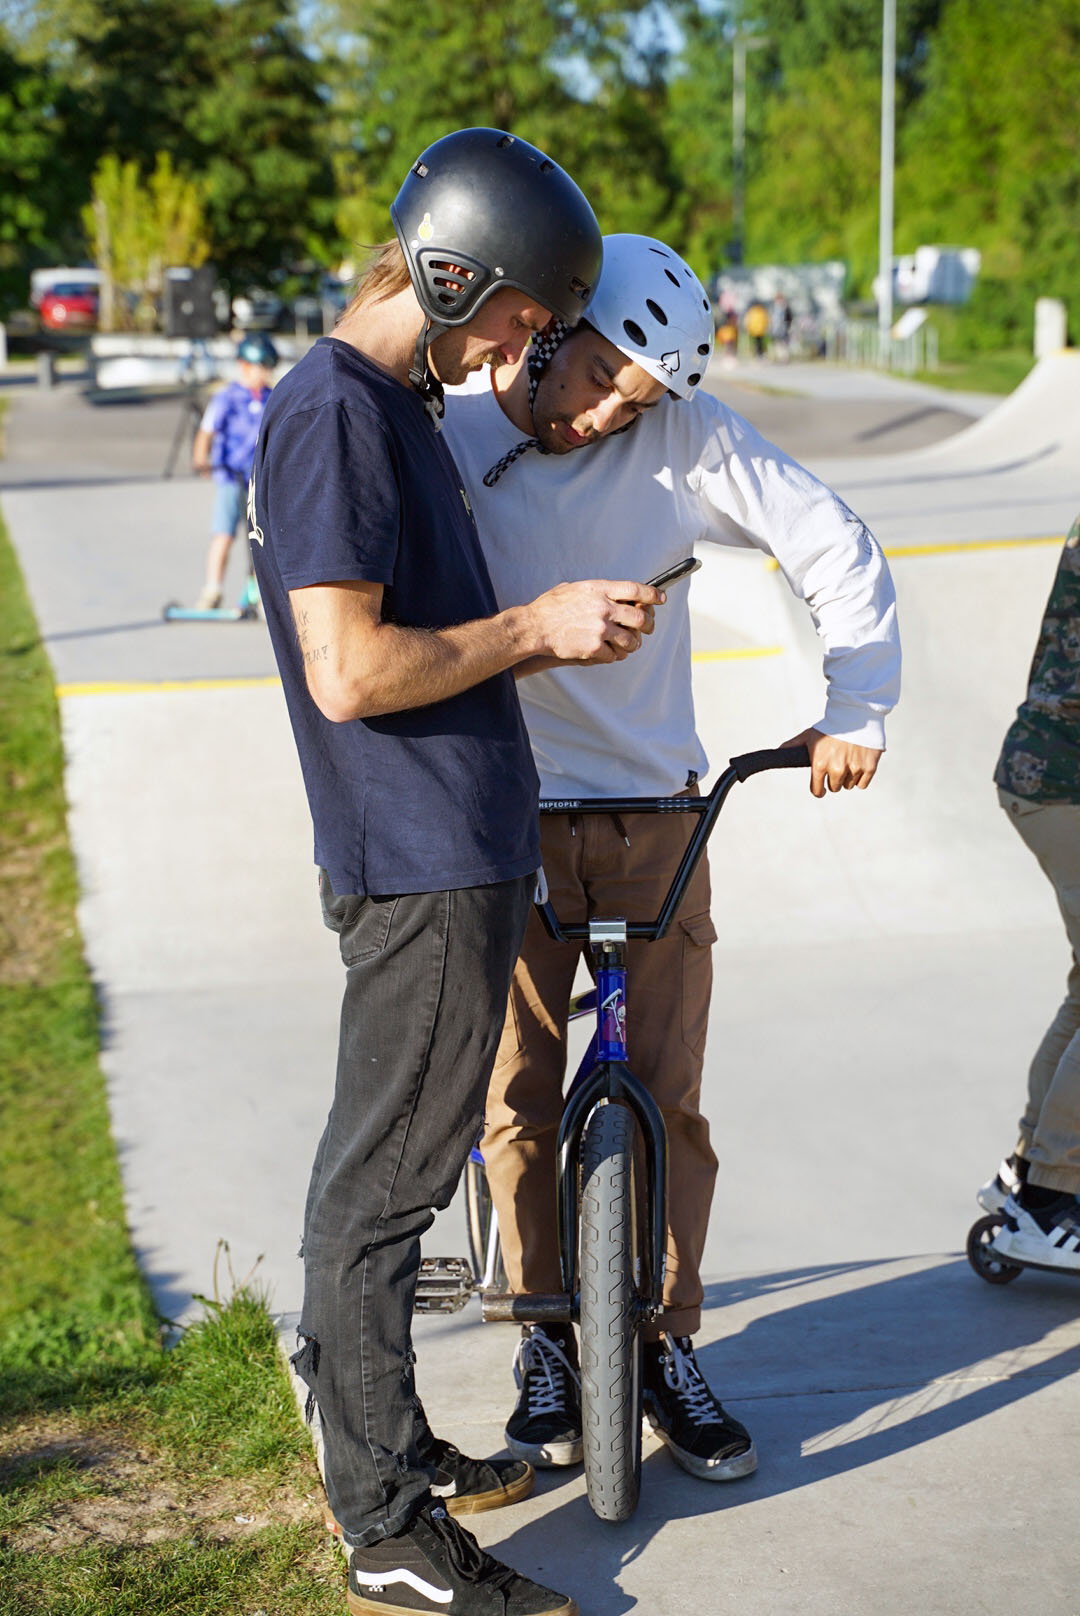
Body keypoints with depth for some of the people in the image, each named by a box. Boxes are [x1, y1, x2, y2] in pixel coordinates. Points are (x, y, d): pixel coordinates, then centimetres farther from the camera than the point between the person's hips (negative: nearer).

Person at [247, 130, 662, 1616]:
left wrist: (566, 629, 10)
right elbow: (351, 672, -23)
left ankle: (393, 1449, 30)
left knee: (387, 1180, 18)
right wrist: (536, 626, -14)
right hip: (417, 864, -10)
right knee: (381, 1188, -3)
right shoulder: (330, 409, -15)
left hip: (463, 853, 10)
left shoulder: (404, 407, 17)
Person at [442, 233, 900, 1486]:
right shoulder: (439, 436, -9)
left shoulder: (686, 440, -7)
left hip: (654, 816, 1)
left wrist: (855, 711, -11)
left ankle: (667, 1350, 18)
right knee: (518, 1100, 4)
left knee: (669, 1099, 3)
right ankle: (546, 1345, 22)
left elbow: (835, 545, -2)